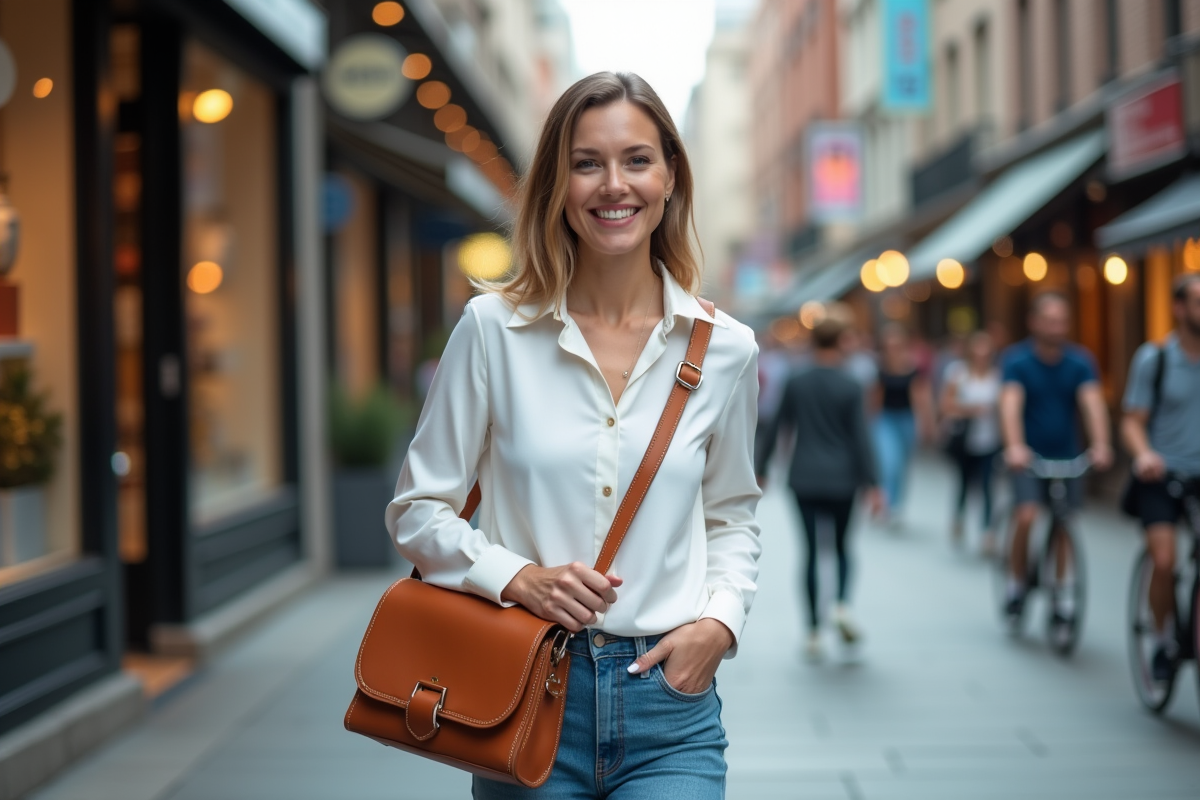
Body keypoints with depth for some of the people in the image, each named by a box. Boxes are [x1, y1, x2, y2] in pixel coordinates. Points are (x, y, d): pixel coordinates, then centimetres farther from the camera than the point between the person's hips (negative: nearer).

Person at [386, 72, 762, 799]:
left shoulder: (726, 350, 2)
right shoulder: (494, 328, -3)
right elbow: (419, 509, 2)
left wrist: (721, 621, -1)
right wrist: (517, 577, -13)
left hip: (669, 699, 1)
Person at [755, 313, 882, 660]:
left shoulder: (796, 383, 0)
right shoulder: (850, 387, -6)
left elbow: (776, 429, 5)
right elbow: (860, 437, -7)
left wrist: (760, 470, 14)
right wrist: (870, 484, -4)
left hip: (804, 479, 1)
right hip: (841, 479, -1)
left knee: (811, 551, 6)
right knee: (841, 545, 17)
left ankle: (814, 631, 5)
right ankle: (842, 603, -8)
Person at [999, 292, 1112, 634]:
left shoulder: (1079, 360, -4)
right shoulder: (1017, 359, -11)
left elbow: (1093, 402, -18)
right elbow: (1011, 404, -25)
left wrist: (1100, 445, -36)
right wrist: (1014, 446, -43)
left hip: (1067, 456, 3)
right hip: (1029, 455, -3)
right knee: (1028, 516, -20)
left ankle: (1062, 596, 16)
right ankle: (1016, 584, 0)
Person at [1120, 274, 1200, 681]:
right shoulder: (1154, 358, -3)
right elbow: (1132, 421, -3)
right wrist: (1144, 453, -24)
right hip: (1162, 476, -2)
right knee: (1165, 560, -17)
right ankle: (1166, 640, 4)